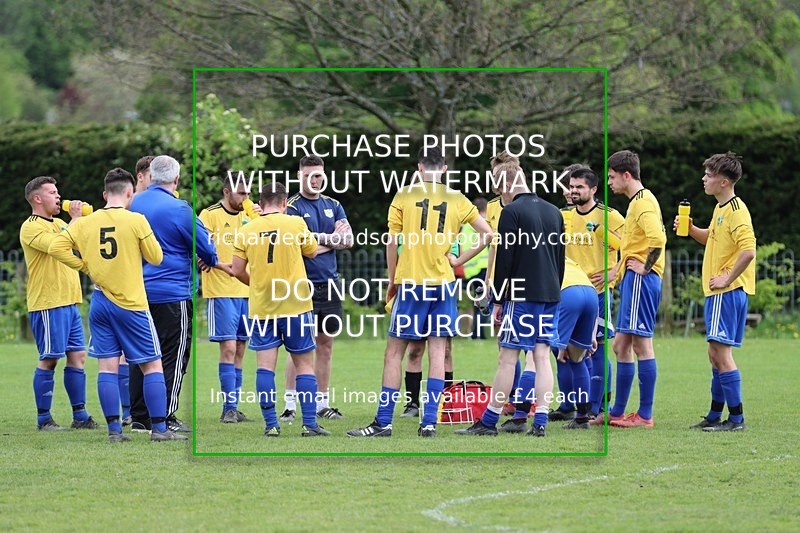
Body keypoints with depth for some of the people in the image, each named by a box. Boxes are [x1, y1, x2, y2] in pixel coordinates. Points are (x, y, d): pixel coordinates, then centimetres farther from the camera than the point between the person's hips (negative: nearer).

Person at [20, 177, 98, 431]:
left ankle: (80, 415, 11)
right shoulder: (31, 228, -10)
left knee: (77, 356, 7)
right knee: (49, 359, -5)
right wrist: (75, 220, -16)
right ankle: (43, 419, 1)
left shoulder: (58, 224, 19)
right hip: (47, 304, -9)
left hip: (69, 302, 9)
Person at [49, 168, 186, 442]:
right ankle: (159, 428, 0)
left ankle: (114, 429, 3)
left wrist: (85, 266, 5)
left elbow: (57, 247, -2)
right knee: (152, 365, 3)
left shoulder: (86, 223, 2)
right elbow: (156, 257, -4)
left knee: (107, 366, 6)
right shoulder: (136, 221, -10)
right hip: (131, 304, -4)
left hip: (100, 302, 4)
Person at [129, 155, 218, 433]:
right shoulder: (179, 209, -13)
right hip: (172, 293, -6)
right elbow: (206, 249, -7)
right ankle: (165, 418, -4)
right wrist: (212, 261, 15)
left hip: (138, 292, 6)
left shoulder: (134, 204, 5)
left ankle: (139, 418, 13)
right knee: (173, 356, 0)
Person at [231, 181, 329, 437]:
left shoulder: (248, 230, 1)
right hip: (296, 304, -1)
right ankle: (310, 424, 2)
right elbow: (311, 252, 12)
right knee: (305, 364, 6)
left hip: (261, 308, 1)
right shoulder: (295, 223, -3)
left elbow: (237, 270, 3)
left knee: (265, 366, 2)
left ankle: (271, 424, -3)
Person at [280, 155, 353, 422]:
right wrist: (333, 238, -6)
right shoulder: (292, 207, -4)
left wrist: (319, 241, -8)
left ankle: (322, 403, 13)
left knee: (326, 344, 8)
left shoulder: (333, 206, 13)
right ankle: (290, 404, -3)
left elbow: (348, 240, 3)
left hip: (328, 284, 5)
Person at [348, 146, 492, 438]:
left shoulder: (404, 196, 0)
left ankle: (383, 422, 0)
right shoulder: (457, 200, 6)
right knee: (437, 352, 4)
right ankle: (429, 422, -1)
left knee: (394, 352, 2)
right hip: (443, 283, 2)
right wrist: (459, 261, 12)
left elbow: (391, 242, -2)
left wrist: (392, 280, 8)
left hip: (410, 282, -2)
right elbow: (487, 234, 6)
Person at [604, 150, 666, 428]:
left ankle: (645, 415, -8)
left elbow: (657, 238, -28)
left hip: (640, 280, -11)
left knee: (641, 343, -9)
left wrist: (645, 267, -18)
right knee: (621, 346, 13)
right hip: (631, 280, 11)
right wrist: (616, 270, 25)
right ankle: (617, 412, 18)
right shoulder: (637, 201, 20)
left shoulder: (643, 202, -13)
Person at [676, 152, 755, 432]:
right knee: (716, 353, 15)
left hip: (728, 292, -10)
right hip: (718, 293, 10)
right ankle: (715, 416, 23)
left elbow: (748, 250, -26)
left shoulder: (736, 210, -16)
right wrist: (691, 229, 13)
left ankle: (736, 418, -8)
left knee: (721, 351, -10)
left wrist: (727, 279, -20)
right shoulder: (720, 209, 15)